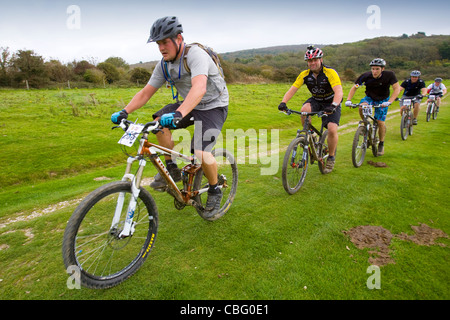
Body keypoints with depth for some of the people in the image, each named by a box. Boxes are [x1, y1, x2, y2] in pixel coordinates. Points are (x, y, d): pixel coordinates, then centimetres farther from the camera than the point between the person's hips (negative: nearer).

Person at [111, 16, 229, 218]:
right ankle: (172, 169, -2)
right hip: (189, 105, 7)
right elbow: (146, 92, 2)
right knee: (160, 122, -19)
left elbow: (199, 88, -42)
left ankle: (214, 192, 3)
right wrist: (124, 112, -11)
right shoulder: (164, 65, -1)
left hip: (213, 106, -7)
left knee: (201, 152, -25)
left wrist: (178, 114, -56)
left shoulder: (195, 54, -24)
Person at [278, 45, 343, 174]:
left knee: (332, 129, -22)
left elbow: (339, 91, -36)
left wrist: (333, 106, -55)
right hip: (316, 100, 3)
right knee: (304, 109, -33)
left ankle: (331, 158, 2)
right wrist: (283, 102, -36)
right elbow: (292, 89, -18)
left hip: (331, 102, -3)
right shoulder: (305, 74, -11)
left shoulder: (330, 72, -24)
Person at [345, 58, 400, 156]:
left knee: (380, 122, -10)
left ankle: (381, 144, 12)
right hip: (369, 97, 1)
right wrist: (348, 100, -32)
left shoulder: (389, 75, -23)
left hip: (383, 100, -1)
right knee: (361, 108, -34)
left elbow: (397, 88, -24)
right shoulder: (366, 76, -21)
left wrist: (389, 102, -39)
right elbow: (354, 88, -17)